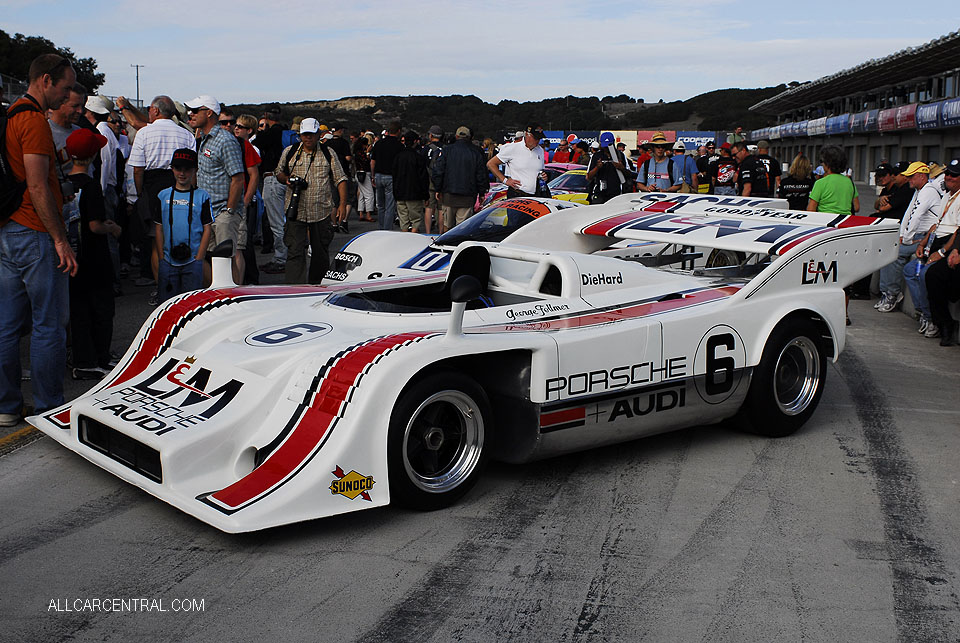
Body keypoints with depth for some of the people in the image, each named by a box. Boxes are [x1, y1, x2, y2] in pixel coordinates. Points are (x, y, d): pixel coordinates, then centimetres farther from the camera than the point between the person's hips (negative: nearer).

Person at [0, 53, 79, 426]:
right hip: (35, 234, -10)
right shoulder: (34, 120, -14)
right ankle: (49, 410, 6)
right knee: (48, 325, -1)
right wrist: (60, 240, -18)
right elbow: (37, 186, -19)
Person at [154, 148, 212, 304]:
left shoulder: (202, 196, 2)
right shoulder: (163, 196, 9)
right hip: (168, 261, 2)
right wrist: (161, 258, 3)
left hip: (193, 261, -2)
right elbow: (159, 229, 10)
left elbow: (207, 229, 1)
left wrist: (198, 258, -7)